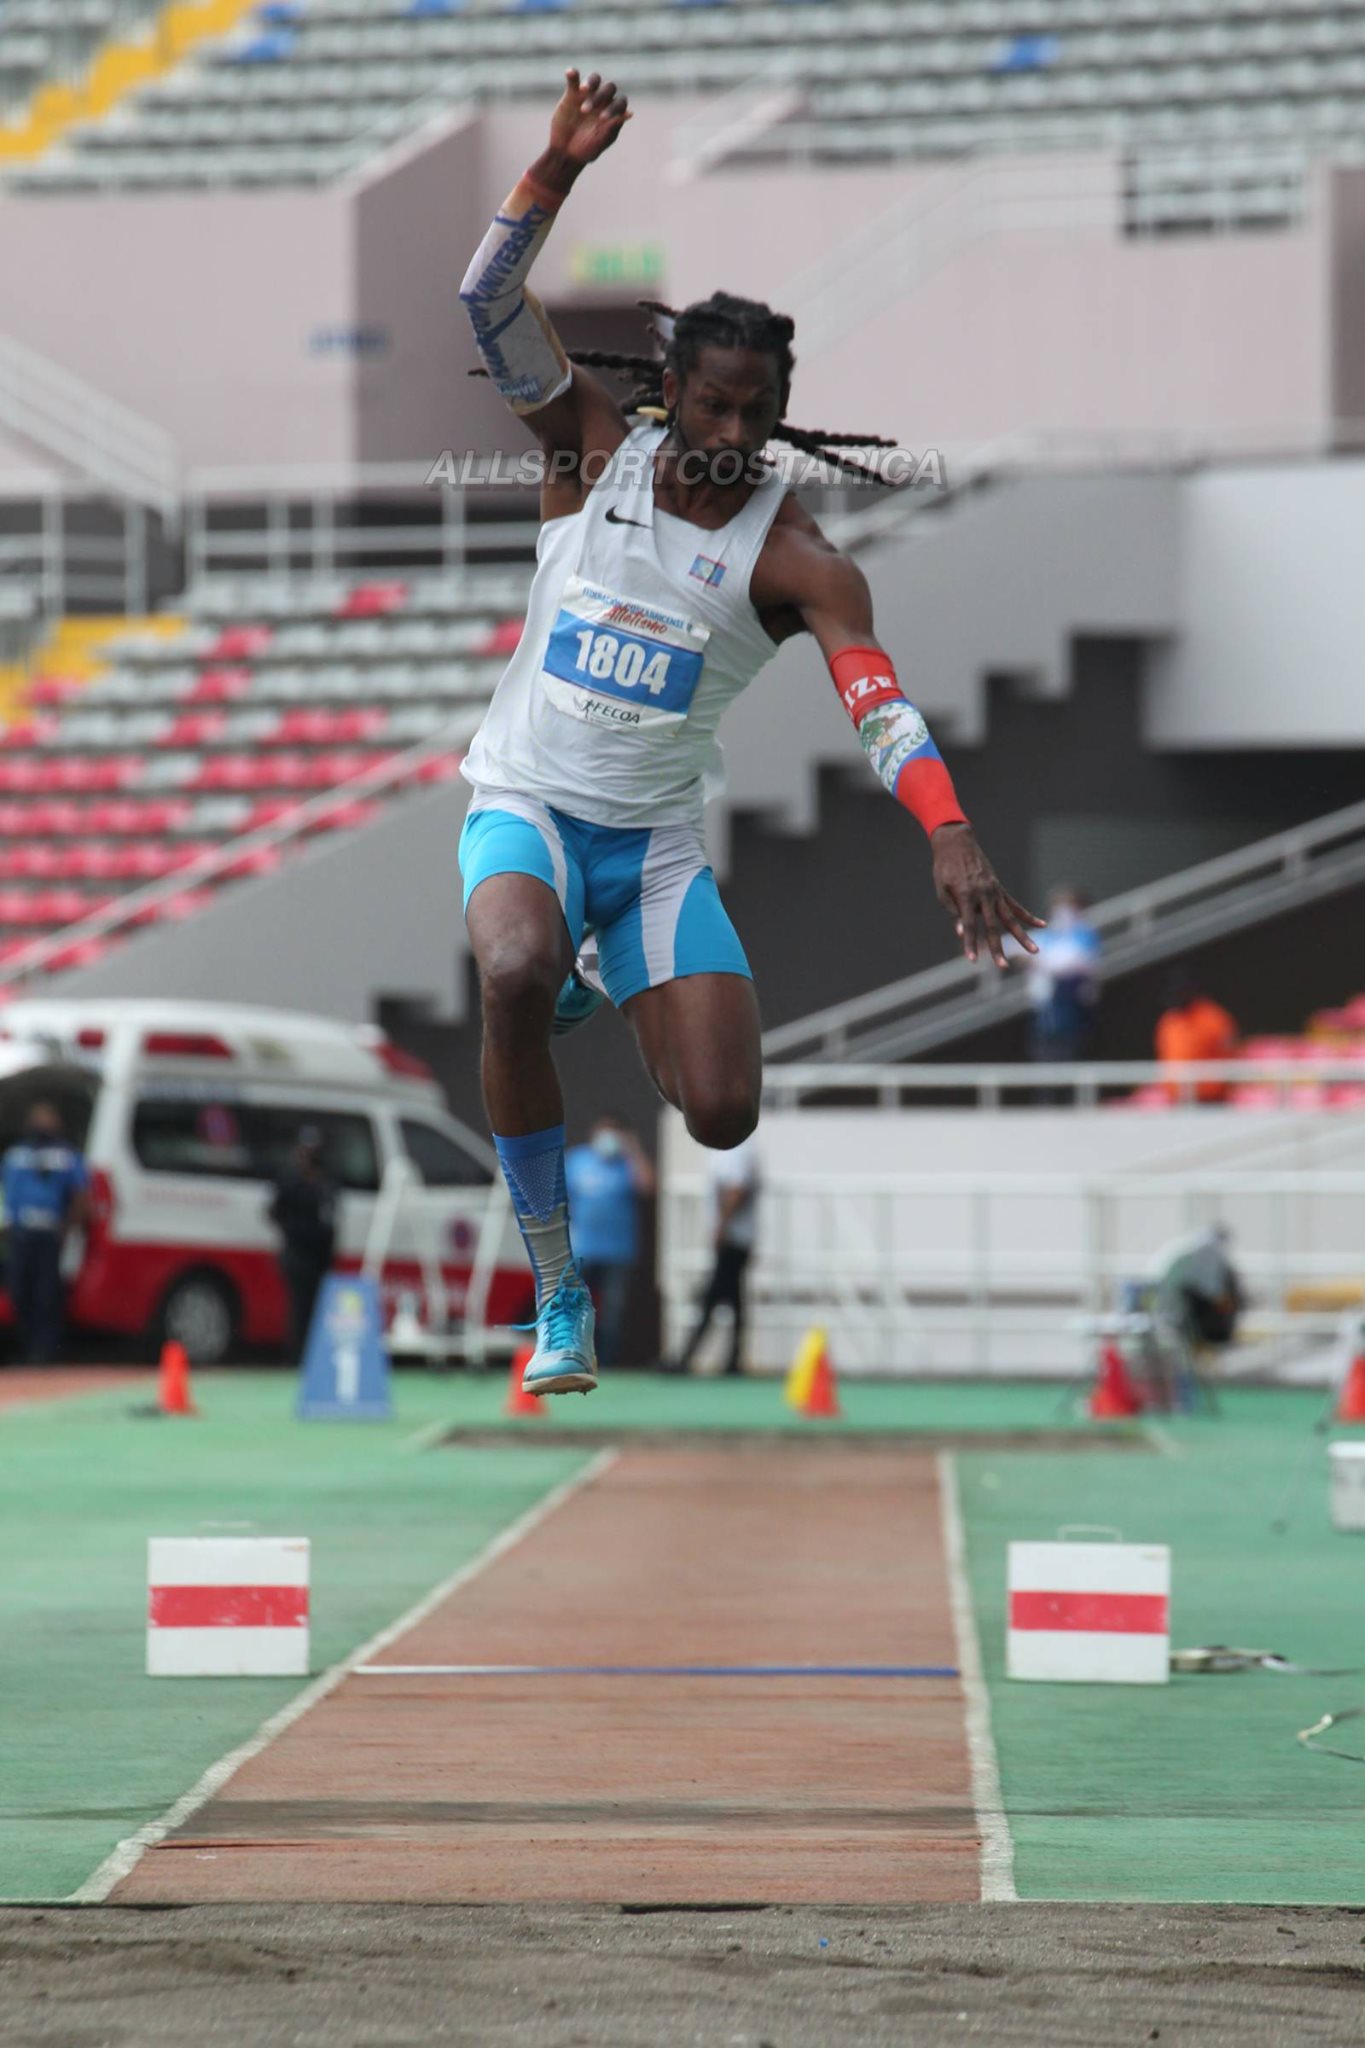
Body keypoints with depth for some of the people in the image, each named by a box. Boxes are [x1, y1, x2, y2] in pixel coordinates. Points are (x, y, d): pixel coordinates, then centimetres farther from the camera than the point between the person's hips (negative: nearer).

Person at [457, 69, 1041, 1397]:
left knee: (721, 1118, -11)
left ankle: (605, 995, 28)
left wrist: (950, 837, -41)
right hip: (526, 801, -1)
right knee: (515, 974, -36)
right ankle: (556, 1299, -21)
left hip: (657, 838, 1)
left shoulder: (797, 560, -10)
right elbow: (489, 311, -15)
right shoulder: (594, 448, -5)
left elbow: (881, 703, -24)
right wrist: (556, 174, -30)